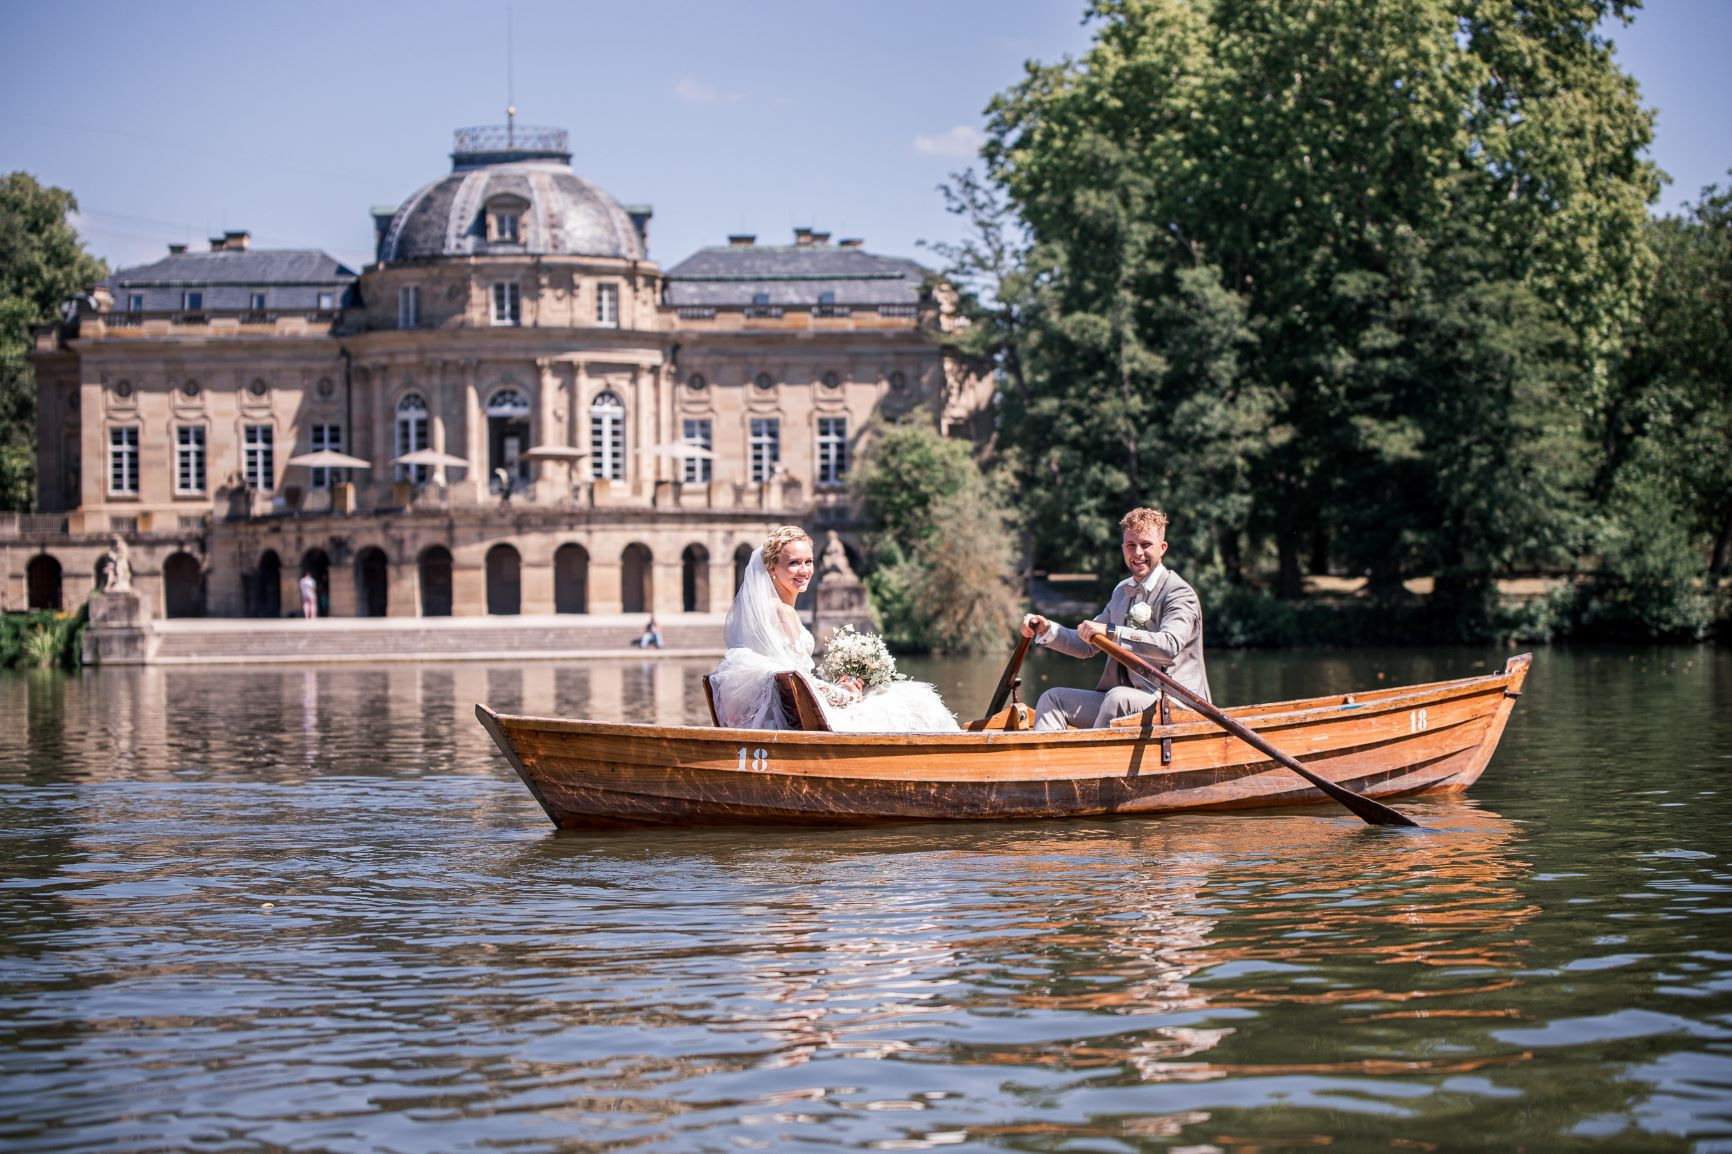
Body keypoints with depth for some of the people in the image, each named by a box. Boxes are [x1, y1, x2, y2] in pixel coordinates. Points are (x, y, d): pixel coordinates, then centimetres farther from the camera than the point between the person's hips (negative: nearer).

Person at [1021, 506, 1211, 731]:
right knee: (1052, 699, -3)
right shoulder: (1123, 592, 18)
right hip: (1122, 703, 8)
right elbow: (1088, 645, 23)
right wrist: (1046, 630, 6)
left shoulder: (1180, 593, -8)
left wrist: (1111, 631, -31)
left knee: (1118, 697, -36)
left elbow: (1170, 645, -27)